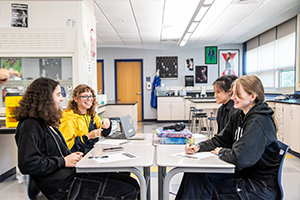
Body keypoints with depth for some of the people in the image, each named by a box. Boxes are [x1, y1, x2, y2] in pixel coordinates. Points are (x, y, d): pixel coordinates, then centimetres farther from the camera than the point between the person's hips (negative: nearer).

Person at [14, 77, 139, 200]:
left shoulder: (46, 123, 18)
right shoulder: (30, 126, -13)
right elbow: (27, 164, -22)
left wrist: (70, 156, 6)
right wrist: (64, 161, -16)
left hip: (71, 173, 10)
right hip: (62, 185, -9)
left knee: (131, 184, -2)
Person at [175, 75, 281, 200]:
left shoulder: (259, 122, -24)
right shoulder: (239, 115, 4)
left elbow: (239, 158, -32)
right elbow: (220, 140, 9)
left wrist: (221, 152, -12)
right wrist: (198, 147, -8)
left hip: (260, 186, -7)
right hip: (243, 173, 7)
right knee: (194, 174, -6)